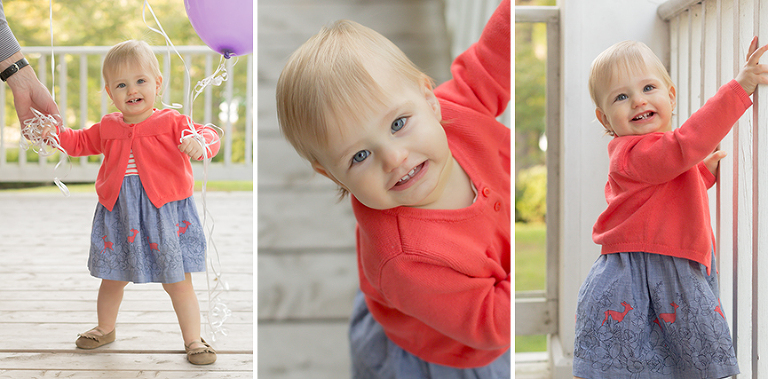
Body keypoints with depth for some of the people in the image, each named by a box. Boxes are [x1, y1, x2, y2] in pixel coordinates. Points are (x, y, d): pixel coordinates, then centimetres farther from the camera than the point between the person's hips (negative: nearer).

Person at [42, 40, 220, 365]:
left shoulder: (171, 122, -8)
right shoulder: (107, 128, 5)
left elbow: (208, 135, -15)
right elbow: (81, 142, 22)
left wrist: (200, 143, -37)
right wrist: (56, 132, 6)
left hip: (165, 215, -4)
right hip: (118, 214, 4)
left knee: (178, 282, 4)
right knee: (112, 278, 21)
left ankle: (193, 339, 17)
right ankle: (105, 328, 44)